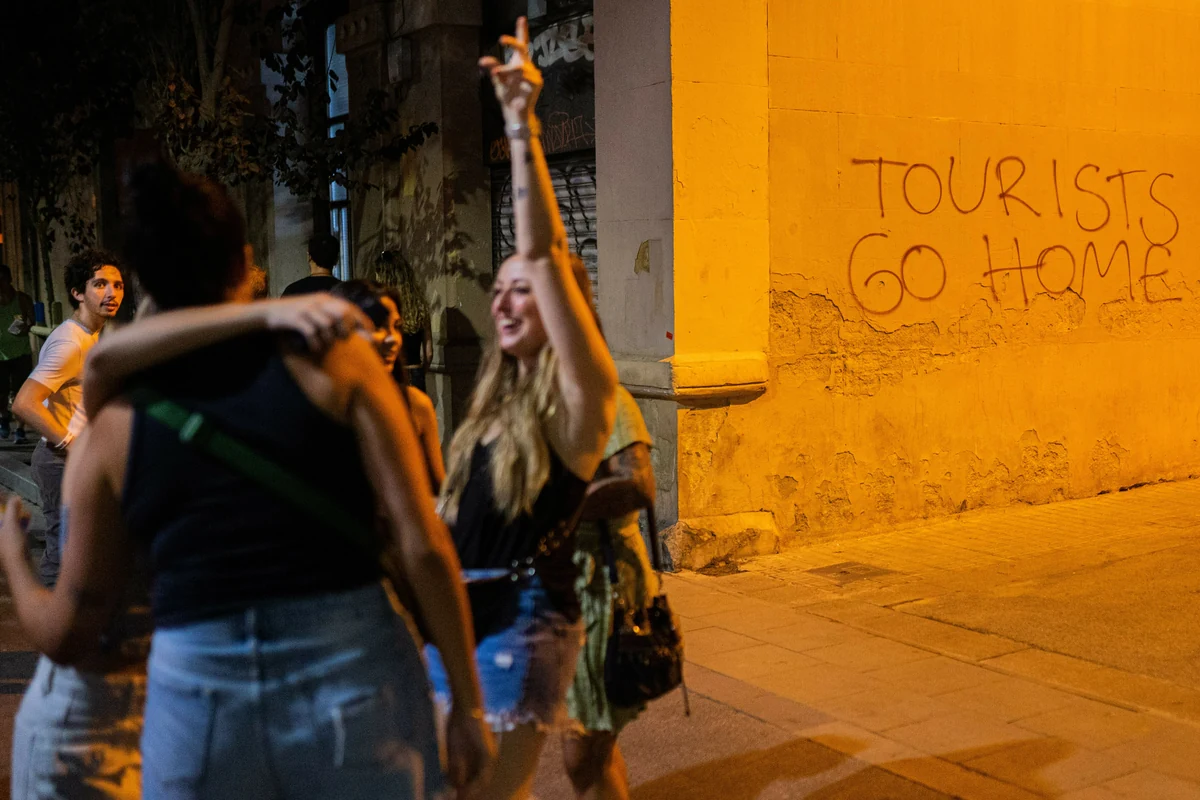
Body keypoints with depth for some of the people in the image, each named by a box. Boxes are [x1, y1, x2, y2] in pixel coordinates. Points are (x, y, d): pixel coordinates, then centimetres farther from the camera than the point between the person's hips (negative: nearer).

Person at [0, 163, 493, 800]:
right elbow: (423, 547, -7)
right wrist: (467, 702, 3)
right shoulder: (332, 358, -1)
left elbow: (65, 633, 12)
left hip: (197, 702, 2)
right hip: (351, 683, -1)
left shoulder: (117, 426, 5)